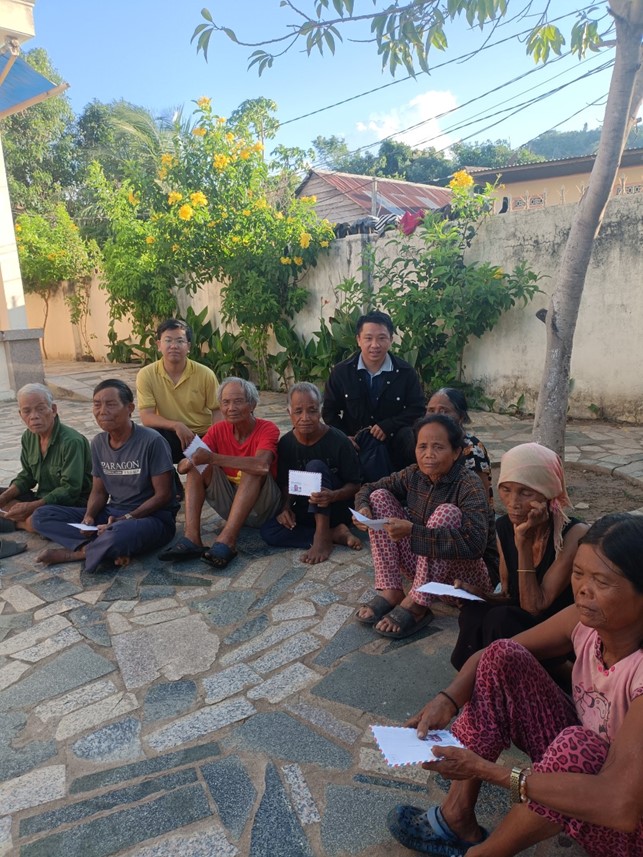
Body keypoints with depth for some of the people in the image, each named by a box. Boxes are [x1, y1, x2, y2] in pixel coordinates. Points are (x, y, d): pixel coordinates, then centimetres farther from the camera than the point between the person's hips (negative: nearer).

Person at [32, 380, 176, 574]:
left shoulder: (152, 441, -16)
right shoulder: (98, 443, 5)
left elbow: (163, 495, -14)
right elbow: (99, 491, 10)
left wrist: (125, 519, -21)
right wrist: (89, 516, -10)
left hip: (153, 517, -7)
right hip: (112, 513, 7)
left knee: (116, 536, -41)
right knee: (42, 515, -5)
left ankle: (77, 552, -9)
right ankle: (100, 549, -18)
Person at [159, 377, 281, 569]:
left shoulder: (267, 429, -15)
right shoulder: (218, 430, -2)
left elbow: (262, 465, -37)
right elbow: (182, 467, -10)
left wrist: (212, 458, -41)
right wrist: (191, 462, -35)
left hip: (261, 505, -4)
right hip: (230, 506, 5)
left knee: (254, 469, -31)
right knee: (197, 467, -13)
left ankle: (227, 540, -39)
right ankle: (192, 539, -27)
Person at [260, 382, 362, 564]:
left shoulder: (338, 441, -16)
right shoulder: (286, 443, -4)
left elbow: (354, 484, -12)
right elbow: (285, 483, 5)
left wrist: (333, 496, -33)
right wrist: (286, 507, -16)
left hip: (336, 509, -4)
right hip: (304, 511, 4)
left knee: (315, 466, -30)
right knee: (268, 531, -24)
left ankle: (323, 537, -30)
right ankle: (336, 533, -20)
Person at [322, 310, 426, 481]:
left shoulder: (406, 372, -1)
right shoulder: (340, 372, 1)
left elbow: (418, 409, 0)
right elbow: (329, 411, 8)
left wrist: (387, 426, -15)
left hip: (393, 440, 1)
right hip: (355, 442, 0)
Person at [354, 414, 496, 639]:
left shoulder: (469, 485, -22)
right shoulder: (414, 475, -5)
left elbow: (474, 543, -36)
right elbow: (369, 488, 6)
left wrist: (412, 531, -41)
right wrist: (363, 507, -19)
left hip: (466, 573, -6)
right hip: (422, 564, 6)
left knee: (446, 512, -32)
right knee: (380, 496, -6)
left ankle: (416, 604, -26)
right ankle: (391, 592, -12)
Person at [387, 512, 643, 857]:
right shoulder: (586, 619, -16)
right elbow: (492, 654, -6)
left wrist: (486, 770, -36)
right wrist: (446, 700, -26)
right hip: (577, 759, 5)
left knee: (576, 744, -37)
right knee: (502, 657, -13)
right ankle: (458, 817, -4)